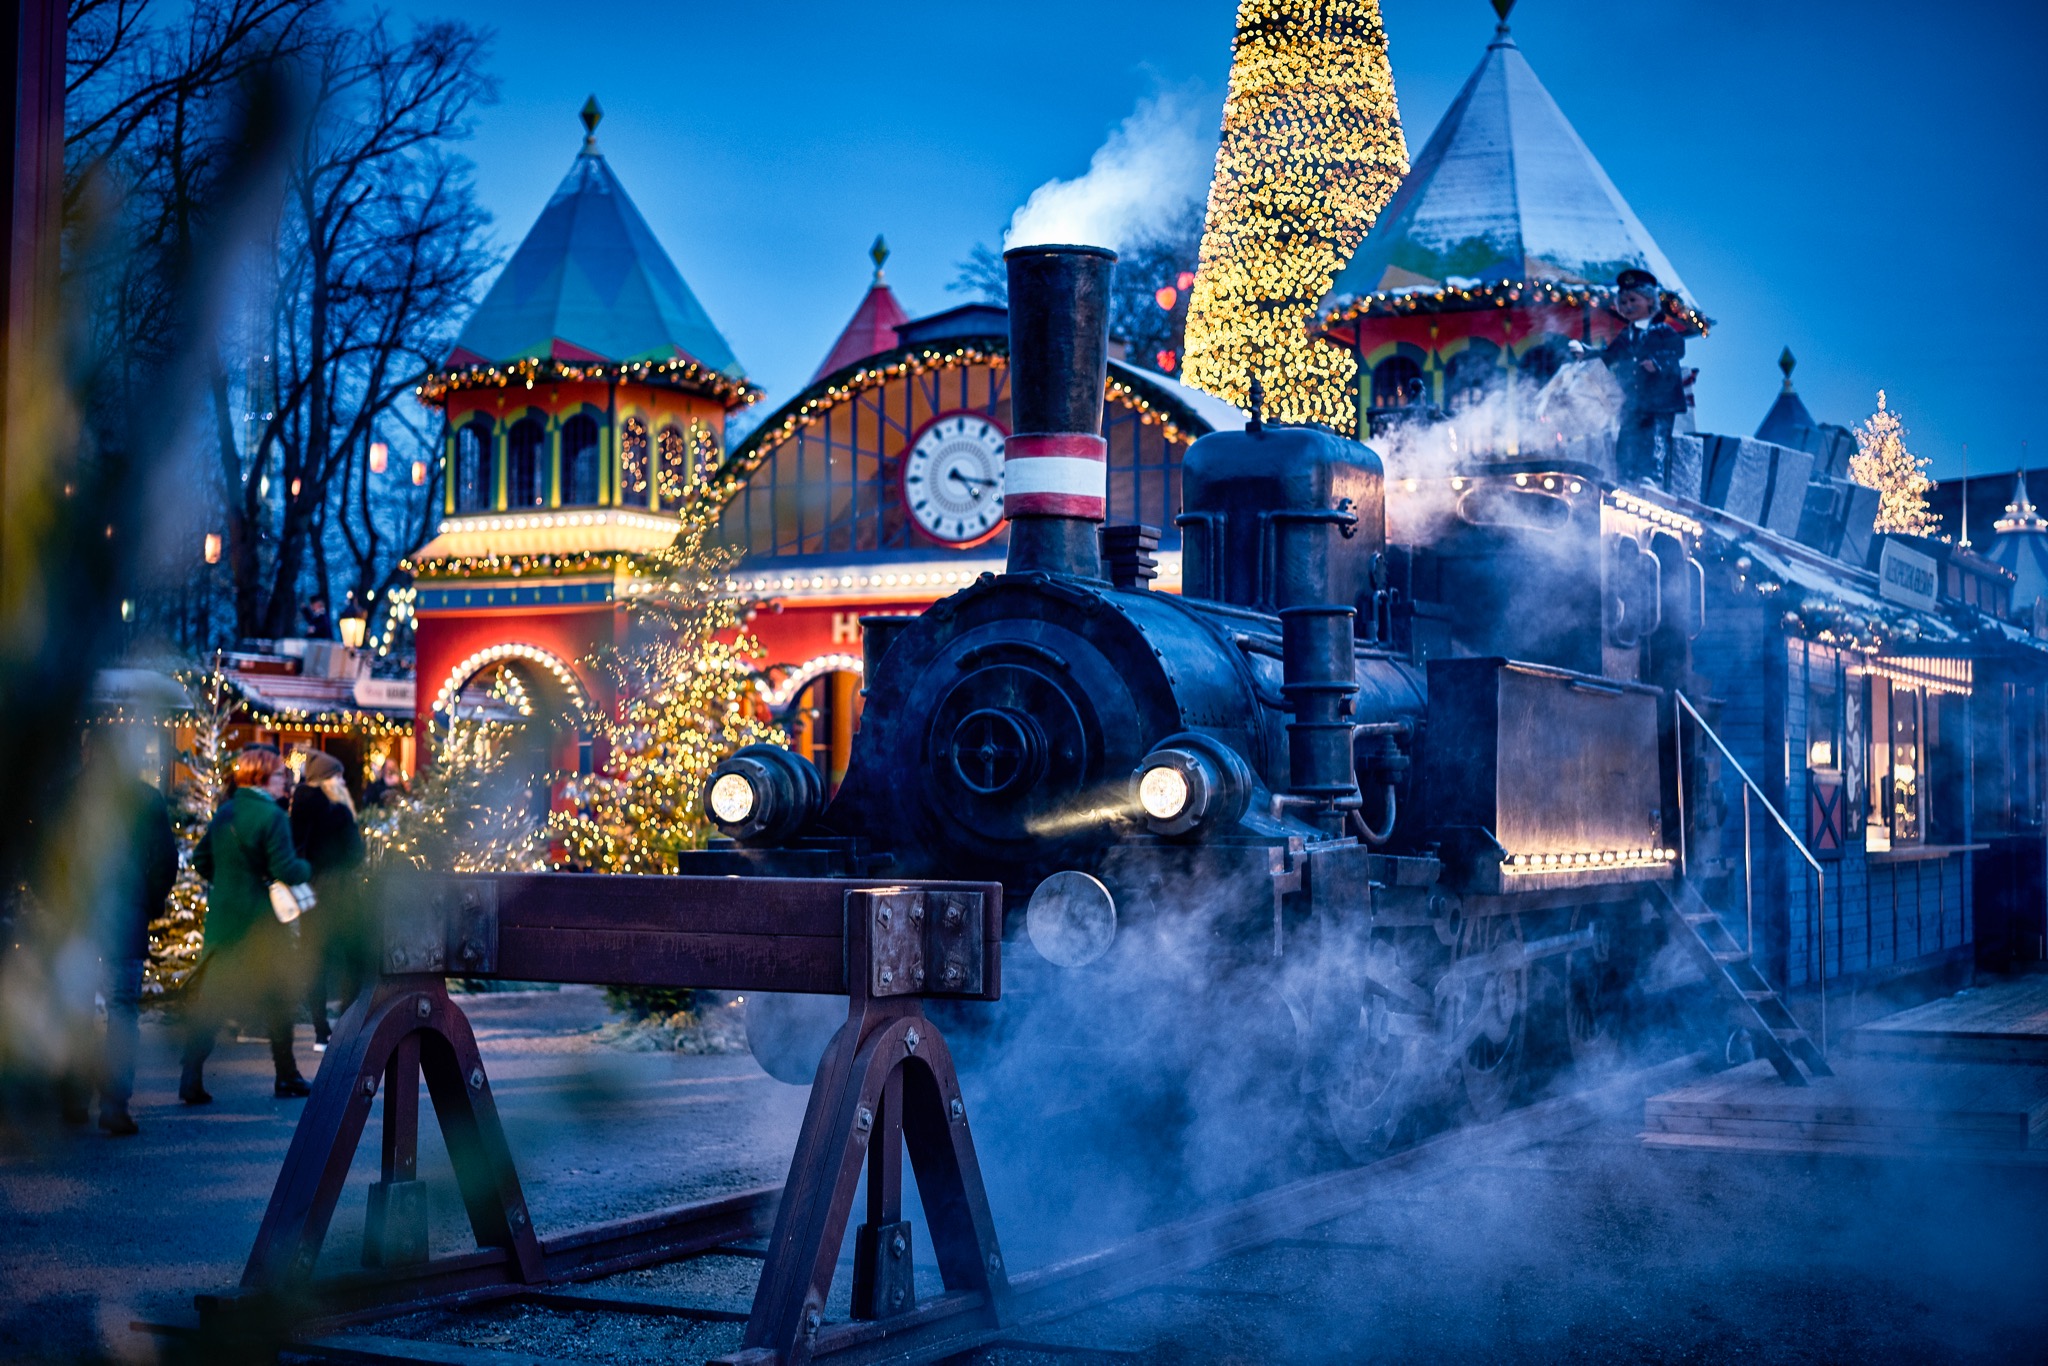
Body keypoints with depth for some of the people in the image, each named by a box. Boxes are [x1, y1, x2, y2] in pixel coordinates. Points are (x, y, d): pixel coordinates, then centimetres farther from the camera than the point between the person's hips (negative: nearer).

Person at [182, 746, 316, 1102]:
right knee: (277, 998, 8)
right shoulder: (271, 815, -14)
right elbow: (286, 870, -19)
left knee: (209, 999, 5)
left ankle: (191, 1078, -3)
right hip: (261, 922, -6)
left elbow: (201, 859, 14)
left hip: (222, 918, 6)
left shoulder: (224, 812, 8)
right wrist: (306, 867, 0)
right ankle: (287, 1077, 17)